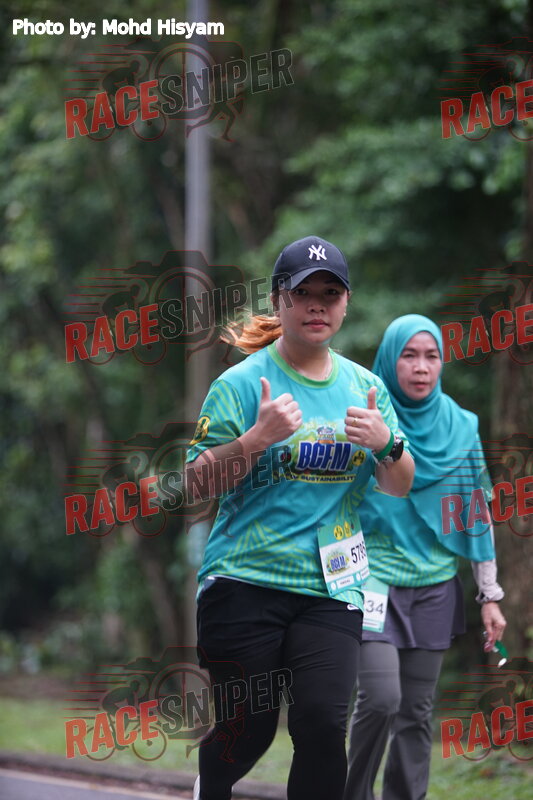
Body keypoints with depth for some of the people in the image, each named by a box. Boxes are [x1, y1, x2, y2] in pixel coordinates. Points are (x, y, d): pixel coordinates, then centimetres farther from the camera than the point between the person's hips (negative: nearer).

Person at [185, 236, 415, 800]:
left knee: (324, 723, -14)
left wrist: (386, 445, -9)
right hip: (245, 581, -3)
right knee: (248, 728, 1)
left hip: (330, 585, 3)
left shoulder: (363, 386, 10)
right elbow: (196, 484, -7)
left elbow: (400, 487, 13)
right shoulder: (242, 383, -3)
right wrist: (256, 439, -21)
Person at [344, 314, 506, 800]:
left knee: (417, 710, 4)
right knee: (381, 698, -16)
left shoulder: (461, 428, 4)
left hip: (436, 588, 3)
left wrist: (490, 596, 6)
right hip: (376, 578, -3)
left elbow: (478, 515, 9)